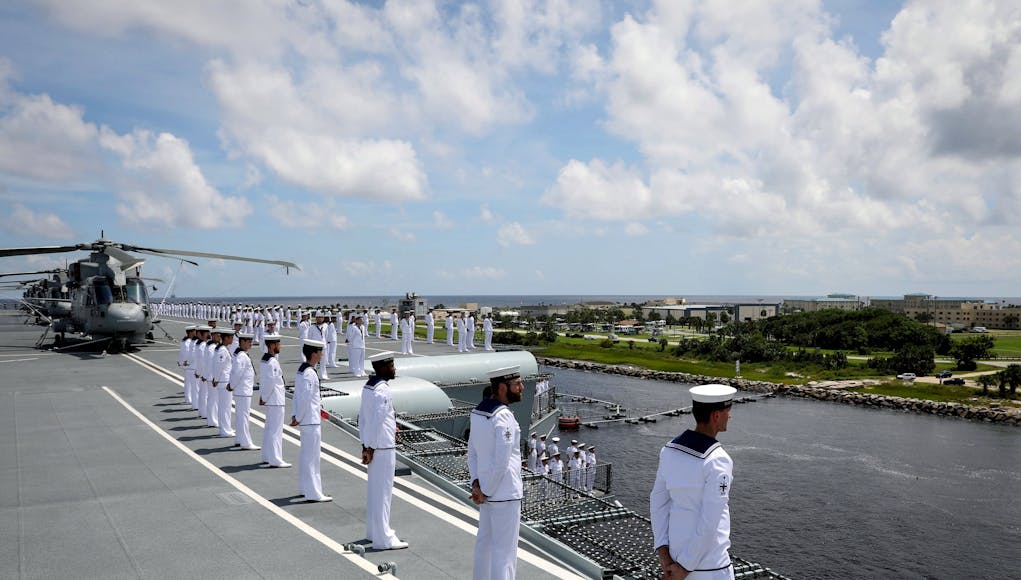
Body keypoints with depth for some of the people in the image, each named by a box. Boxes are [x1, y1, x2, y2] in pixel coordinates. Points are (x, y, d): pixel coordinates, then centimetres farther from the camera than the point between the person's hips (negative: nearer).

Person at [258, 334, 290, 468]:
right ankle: (275, 460, -1)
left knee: (269, 428, 17)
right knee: (276, 430, -5)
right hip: (276, 401, -10)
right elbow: (270, 382, -23)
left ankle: (267, 456, 27)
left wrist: (262, 397, 13)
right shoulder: (272, 362, -20)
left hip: (269, 400, 10)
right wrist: (264, 398, -11)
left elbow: (262, 380, 13)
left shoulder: (264, 360, 10)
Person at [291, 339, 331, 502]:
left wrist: (296, 415, 9)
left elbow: (297, 395, 12)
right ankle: (313, 493, 4)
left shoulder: (301, 370, 10)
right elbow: (304, 399, -22)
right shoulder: (310, 374, -20)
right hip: (311, 421, -10)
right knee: (312, 456, -3)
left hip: (306, 420, 10)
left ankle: (305, 487, 30)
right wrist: (298, 418, -12)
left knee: (305, 455, 18)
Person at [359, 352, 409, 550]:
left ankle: (374, 531, 30)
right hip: (383, 447, -10)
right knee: (383, 491, -2)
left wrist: (366, 445, 17)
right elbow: (377, 421, -21)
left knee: (374, 489, 18)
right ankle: (383, 538, 5)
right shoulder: (382, 390, -19)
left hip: (373, 446, 10)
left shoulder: (368, 387, 10)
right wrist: (369, 448, -14)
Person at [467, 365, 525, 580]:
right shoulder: (503, 417, -23)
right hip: (505, 494, -9)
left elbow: (473, 453, 7)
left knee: (485, 543, 20)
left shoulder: (477, 413, 4)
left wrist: (476, 484, 0)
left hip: (487, 491, 9)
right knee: (504, 550, 1)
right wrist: (486, 492, -12)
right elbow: (501, 462, -24)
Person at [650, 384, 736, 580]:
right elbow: (709, 523, -24)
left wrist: (663, 553, -1)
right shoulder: (718, 462, -24)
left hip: (676, 552, 7)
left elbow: (658, 502, 1)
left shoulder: (670, 450, -1)